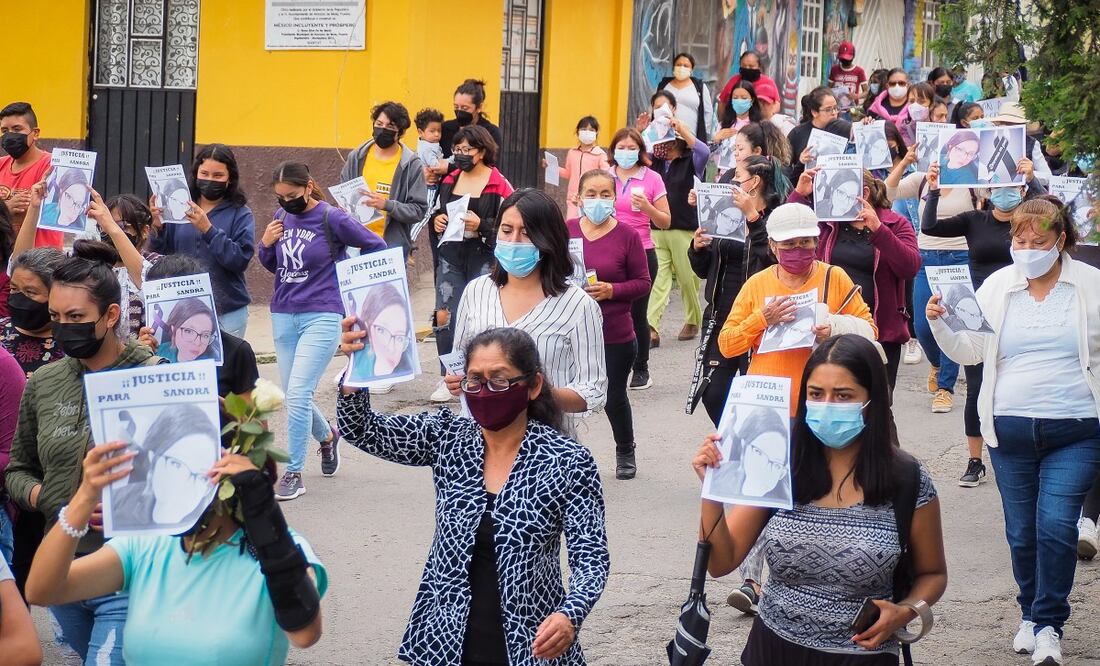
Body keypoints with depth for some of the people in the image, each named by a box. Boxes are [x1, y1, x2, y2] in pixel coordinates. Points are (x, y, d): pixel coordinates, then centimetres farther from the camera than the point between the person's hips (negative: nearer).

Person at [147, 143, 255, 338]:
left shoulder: (240, 214, -1)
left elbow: (241, 259, -14)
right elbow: (160, 256, 6)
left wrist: (208, 229, -21)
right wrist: (157, 227, -12)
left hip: (227, 314, -2)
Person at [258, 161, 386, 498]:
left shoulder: (332, 219, -9)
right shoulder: (282, 218, 6)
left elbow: (377, 246, -2)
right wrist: (266, 245, -2)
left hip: (322, 317, -6)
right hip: (283, 316, 6)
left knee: (297, 394, -14)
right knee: (295, 396, 12)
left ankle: (294, 473, -6)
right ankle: (327, 436, 43)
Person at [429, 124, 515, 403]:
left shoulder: (499, 184, -6)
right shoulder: (450, 180, 10)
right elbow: (437, 211, 24)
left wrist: (482, 225, -19)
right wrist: (436, 220, 2)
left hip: (483, 259, -4)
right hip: (451, 257, 4)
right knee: (444, 316, -4)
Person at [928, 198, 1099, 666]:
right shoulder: (997, 286, 5)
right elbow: (969, 351, 6)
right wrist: (941, 325, -11)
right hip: (1010, 429, 3)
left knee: (1056, 526, -11)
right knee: (1021, 532, 10)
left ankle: (1048, 626, 3)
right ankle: (1031, 614, 30)